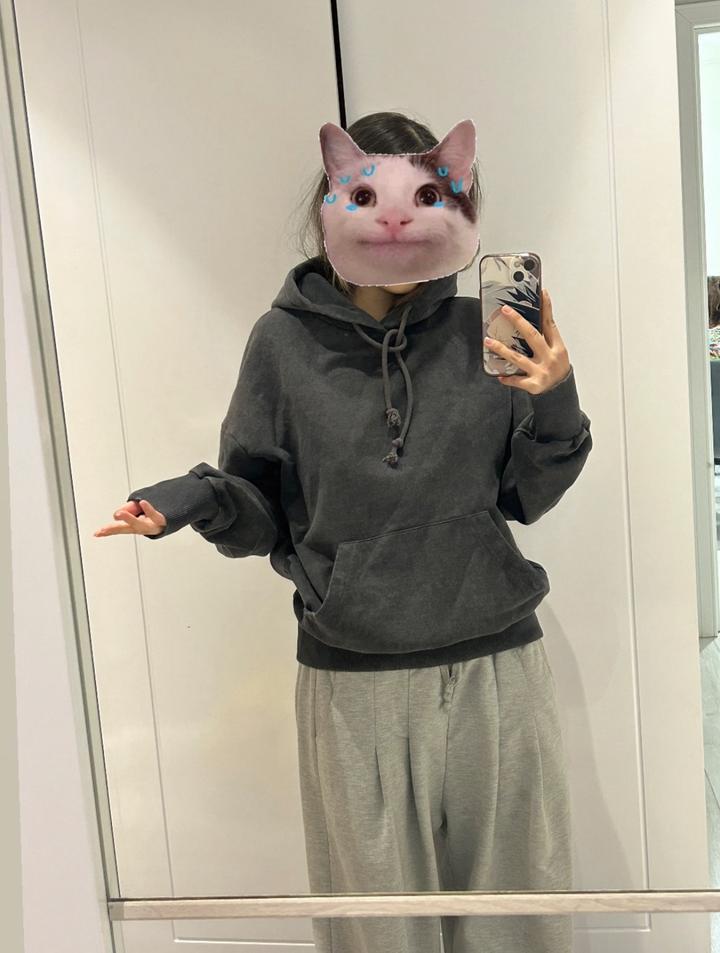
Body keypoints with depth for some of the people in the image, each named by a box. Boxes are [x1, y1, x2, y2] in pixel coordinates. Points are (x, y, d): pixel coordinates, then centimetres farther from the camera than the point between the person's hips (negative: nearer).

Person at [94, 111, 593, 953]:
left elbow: (525, 499, 5)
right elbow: (263, 514, 1)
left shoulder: (478, 332, -1)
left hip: (497, 668, 2)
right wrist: (198, 499, -18)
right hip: (354, 685, -1)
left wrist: (555, 403, -11)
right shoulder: (284, 342, -4)